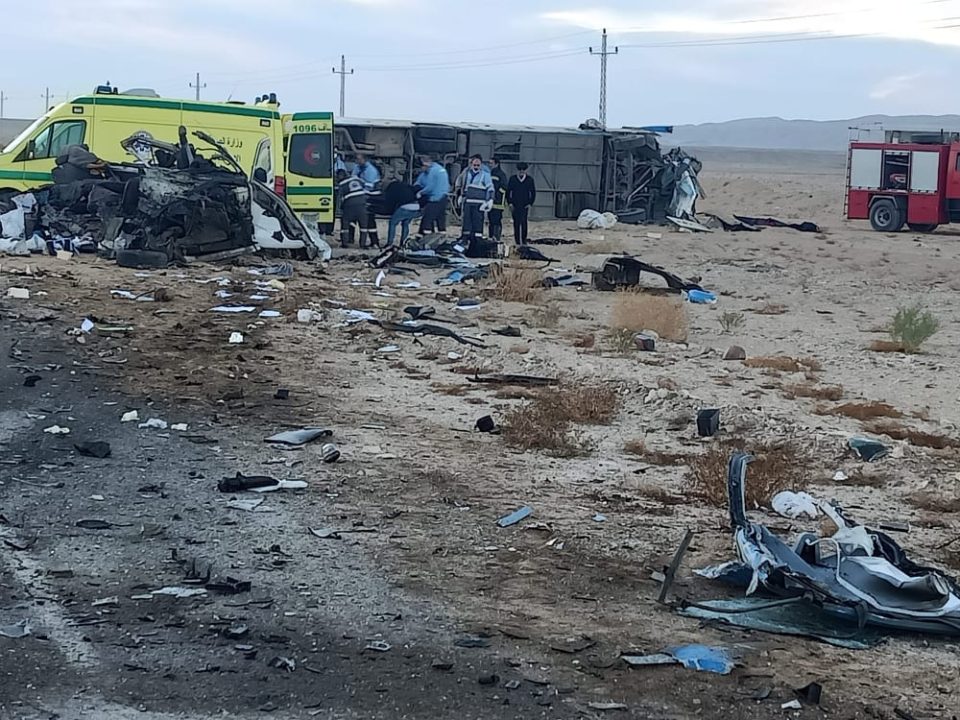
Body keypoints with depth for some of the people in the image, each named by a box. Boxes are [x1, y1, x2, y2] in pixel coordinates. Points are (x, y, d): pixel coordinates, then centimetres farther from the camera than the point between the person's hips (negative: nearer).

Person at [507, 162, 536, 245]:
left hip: (525, 206, -1)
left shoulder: (530, 180, 4)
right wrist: (509, 203, 1)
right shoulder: (512, 179, 4)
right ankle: (517, 241, 7)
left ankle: (524, 240, -1)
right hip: (515, 205, 1)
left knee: (523, 222, -11)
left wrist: (530, 203, 2)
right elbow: (508, 191, 9)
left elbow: (533, 193, 10)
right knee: (516, 223, 1)